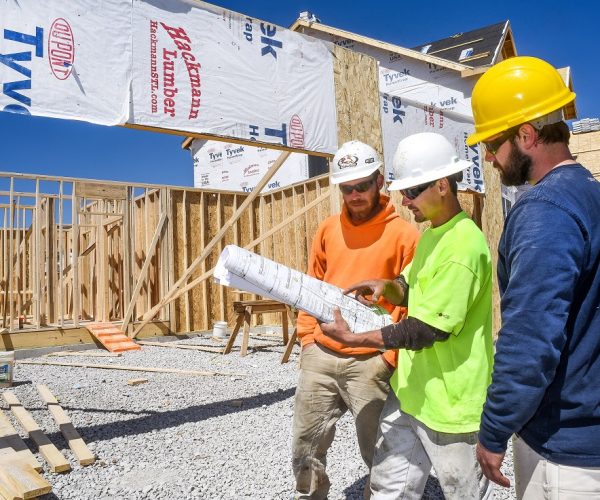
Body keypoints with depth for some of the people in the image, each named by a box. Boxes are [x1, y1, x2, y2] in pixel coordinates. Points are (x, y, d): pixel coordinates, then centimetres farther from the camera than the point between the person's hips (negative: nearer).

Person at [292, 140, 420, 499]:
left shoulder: (404, 234, -5)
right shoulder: (328, 229, 9)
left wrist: (389, 355, -11)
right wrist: (308, 337, 7)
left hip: (369, 361, -4)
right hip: (320, 355, 5)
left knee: (378, 451, 9)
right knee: (306, 445, 15)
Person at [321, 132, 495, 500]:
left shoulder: (463, 245, -24)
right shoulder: (432, 233, 7)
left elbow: (428, 330, -25)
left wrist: (353, 338, -21)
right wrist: (387, 287, -3)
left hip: (449, 402, -9)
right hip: (410, 392, 9)